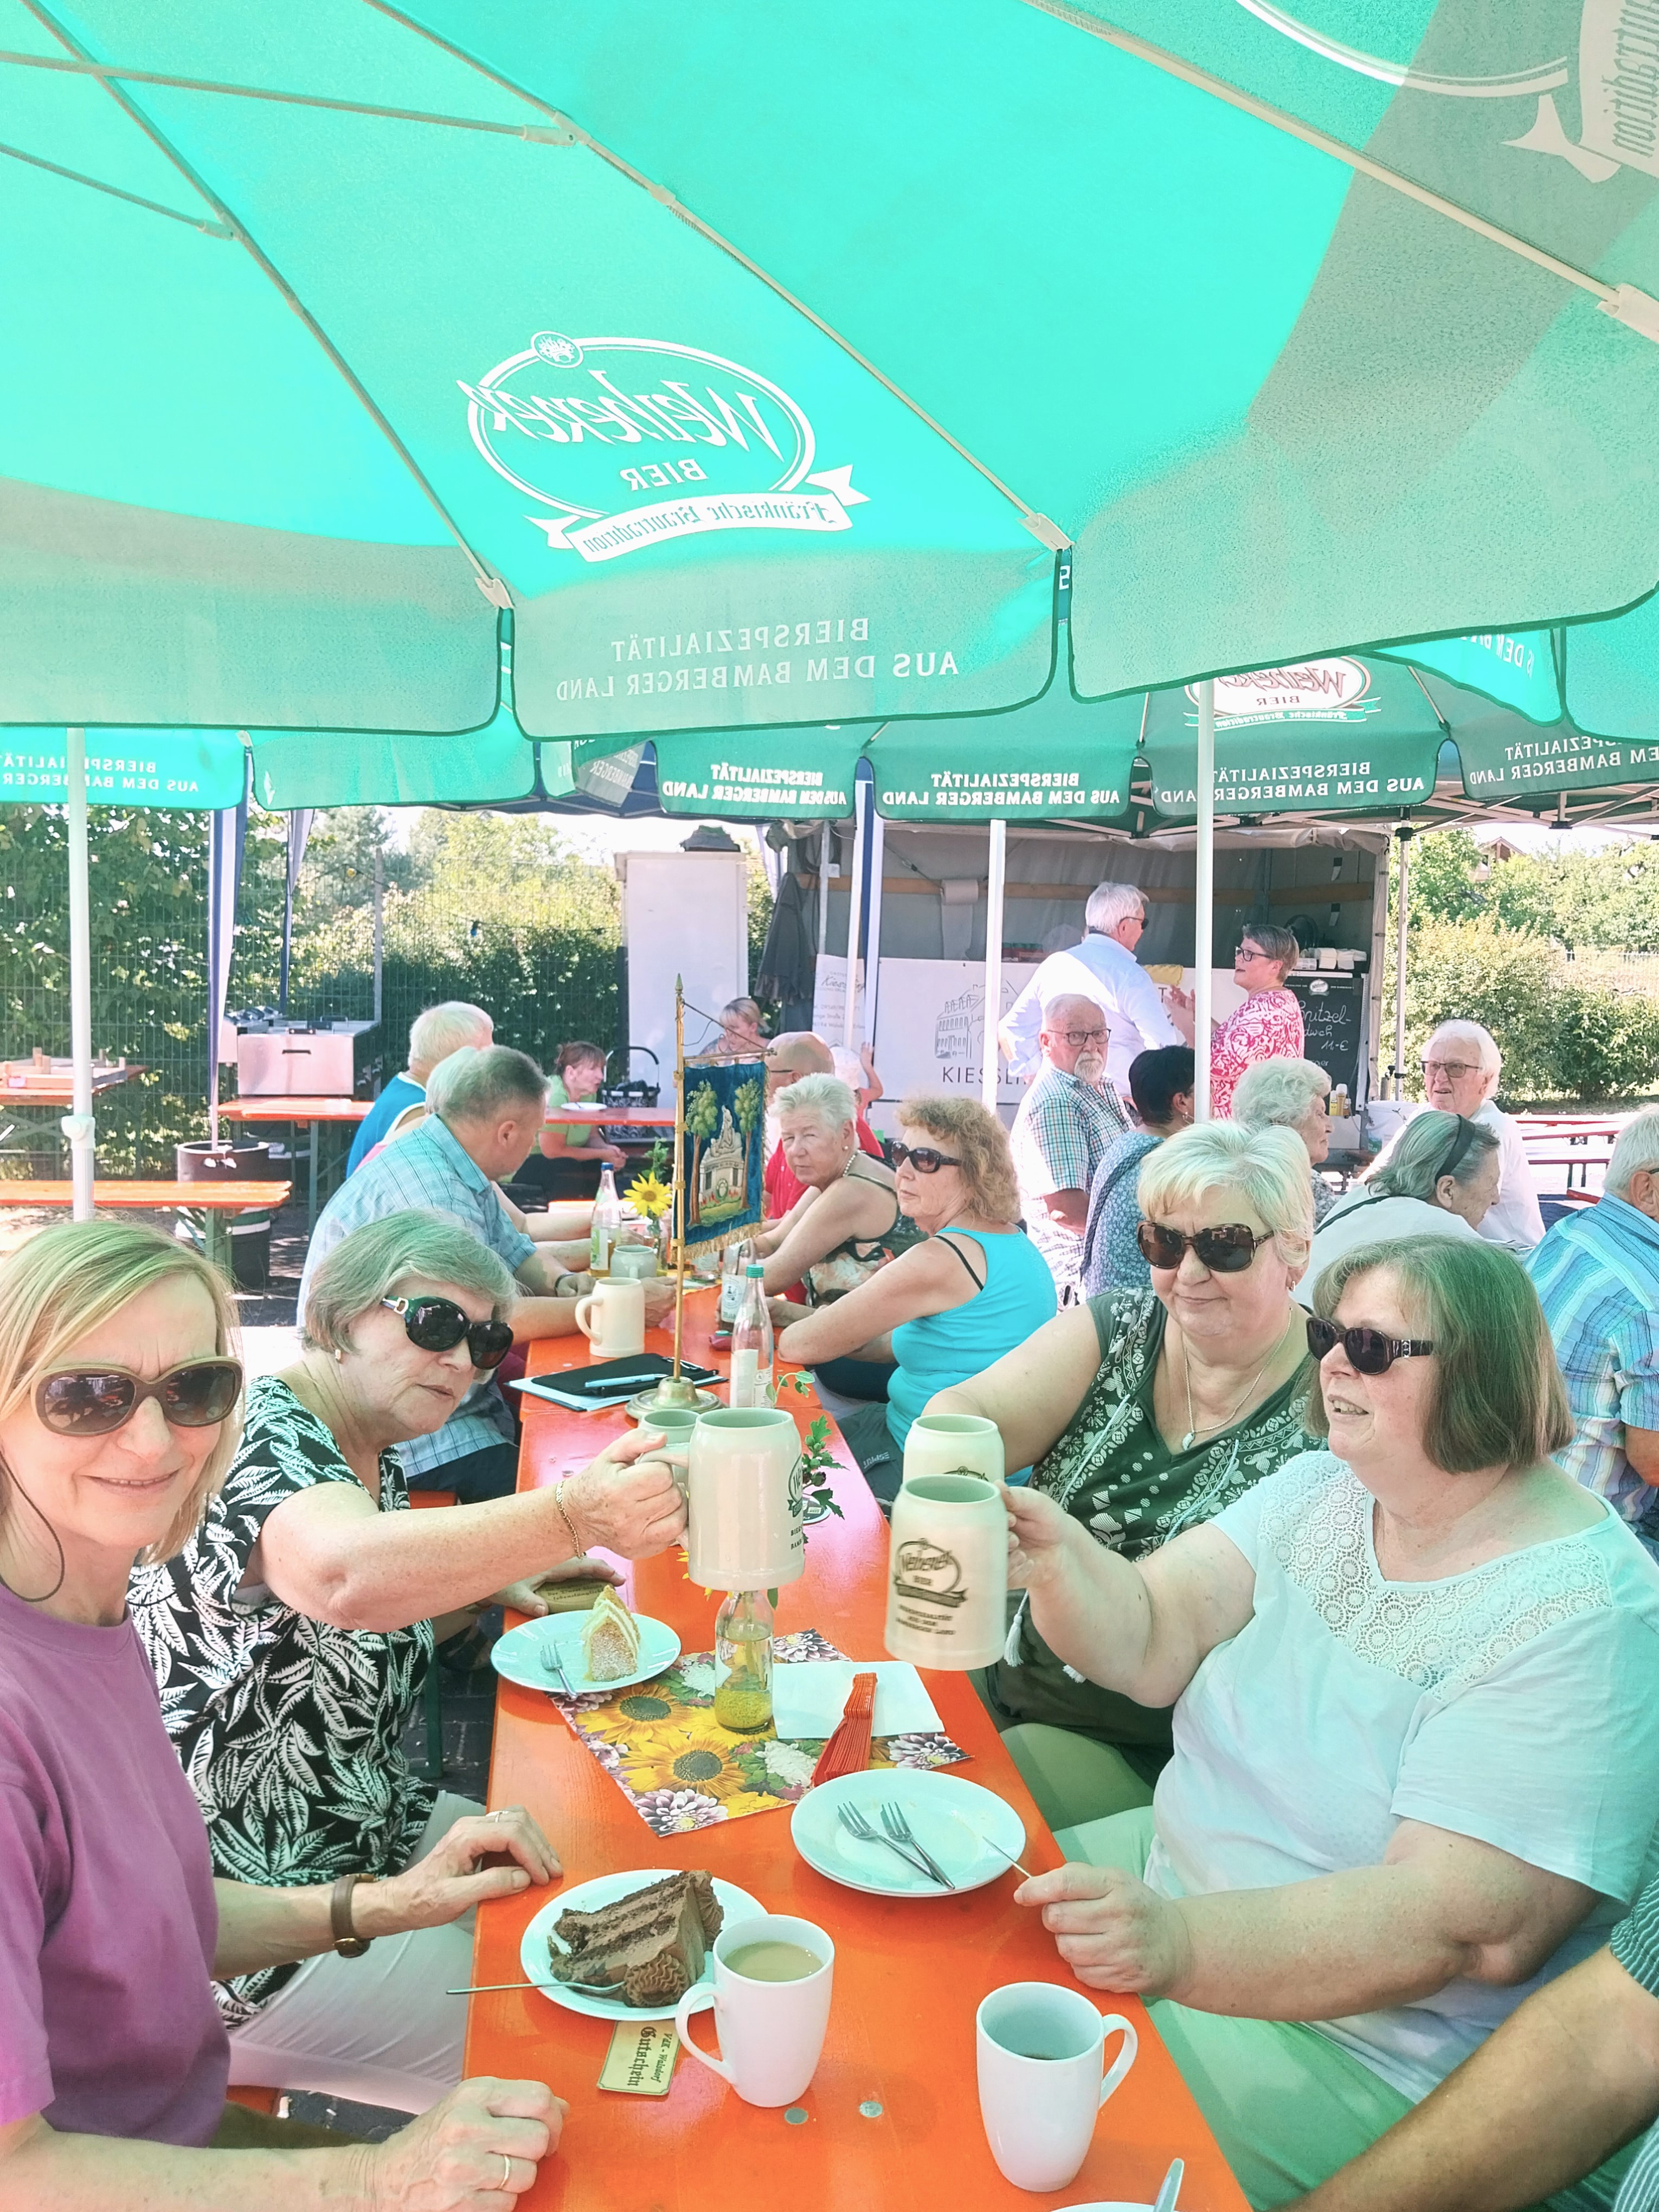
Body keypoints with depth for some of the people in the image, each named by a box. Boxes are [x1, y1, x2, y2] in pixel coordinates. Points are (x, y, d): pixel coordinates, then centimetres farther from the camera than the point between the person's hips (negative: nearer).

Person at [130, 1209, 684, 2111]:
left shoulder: (371, 1455, 4)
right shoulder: (258, 1436, -24)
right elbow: (343, 1577, -48)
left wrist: (490, 1581, 1)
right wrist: (573, 1516, -61)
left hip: (369, 1833, 9)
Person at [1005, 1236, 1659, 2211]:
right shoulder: (1320, 1492, 1)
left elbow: (1468, 1926, -28)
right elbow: (1150, 1645, -6)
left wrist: (1180, 1942, -39)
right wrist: (1057, 1558, -27)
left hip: (1361, 2050, -7)